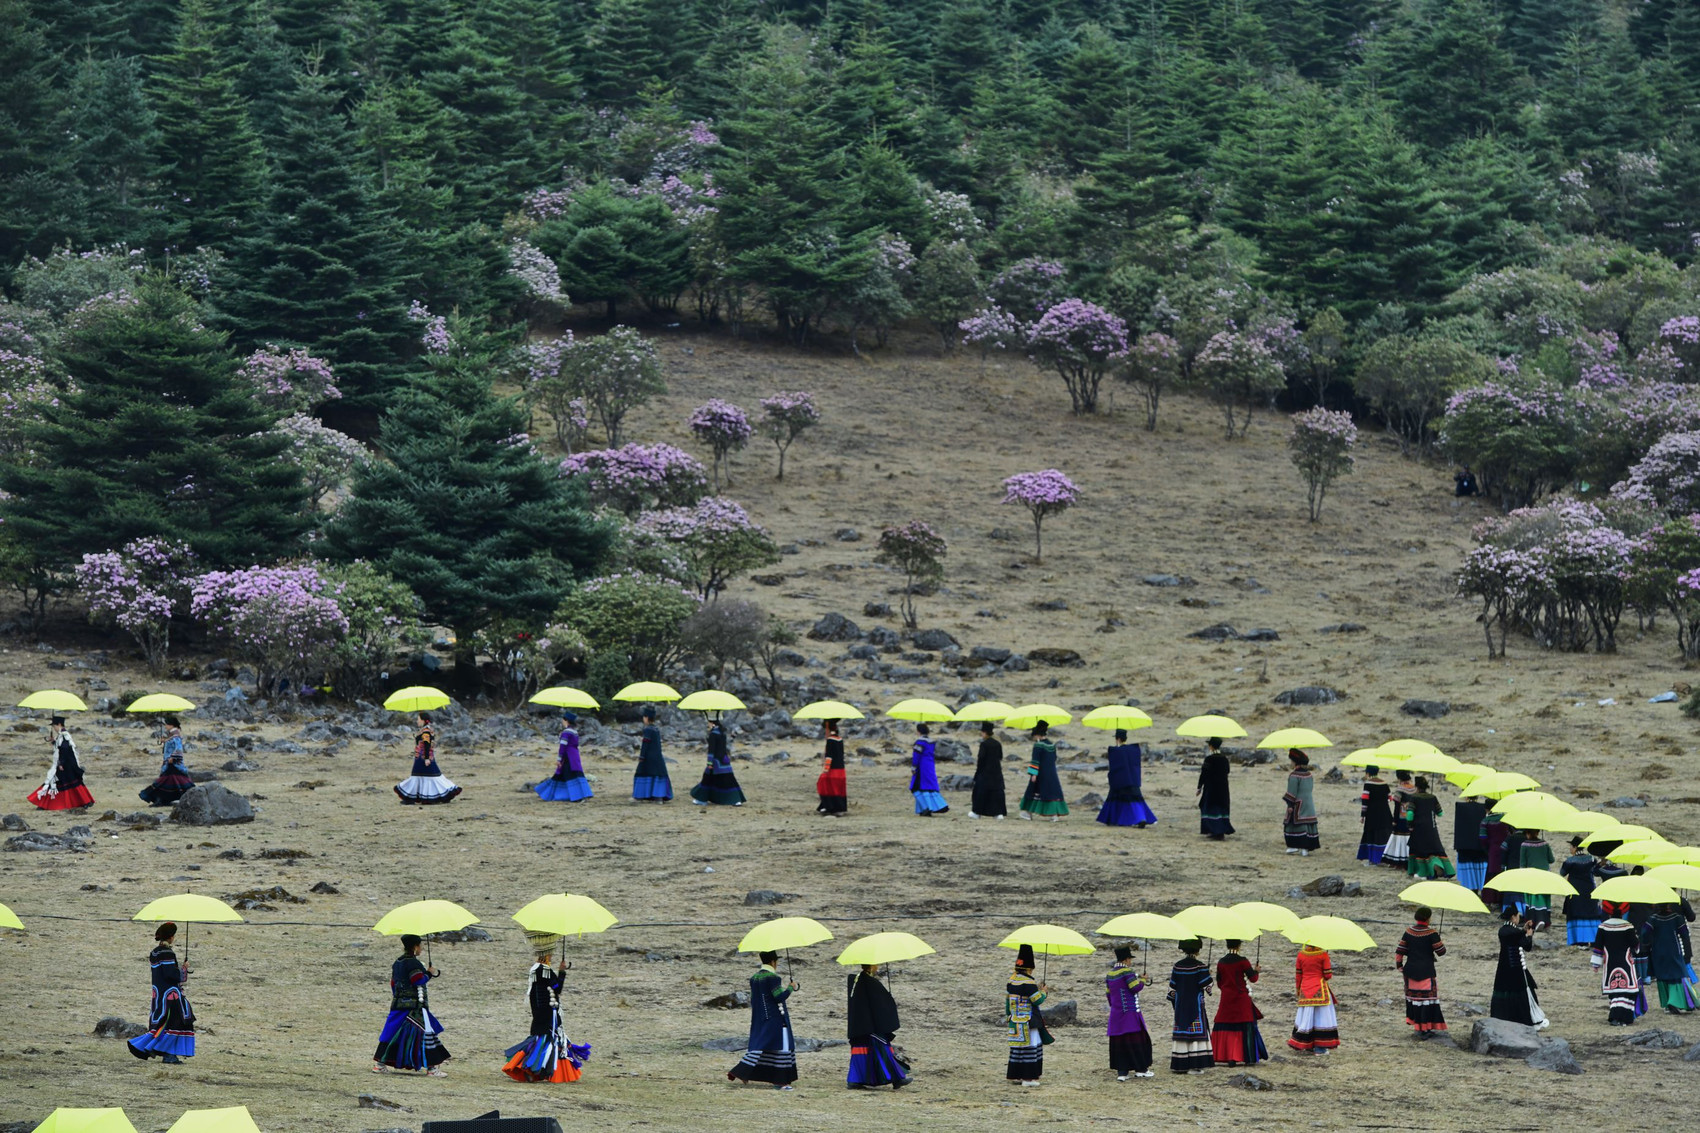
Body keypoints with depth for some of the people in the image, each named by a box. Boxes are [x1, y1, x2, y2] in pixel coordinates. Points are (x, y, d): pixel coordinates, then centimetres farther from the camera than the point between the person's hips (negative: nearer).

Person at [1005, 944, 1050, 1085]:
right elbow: (1038, 1000, -17)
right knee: (1030, 1047, -3)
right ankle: (1028, 1078, -3)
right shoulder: (1028, 983, -19)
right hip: (1028, 1023, -8)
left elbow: (1008, 1000, 13)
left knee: (1017, 1047, 15)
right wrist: (1044, 992, 3)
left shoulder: (1011, 981, 7)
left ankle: (1015, 1075, 21)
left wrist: (1008, 1016, 22)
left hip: (1014, 1020, 8)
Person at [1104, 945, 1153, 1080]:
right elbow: (1136, 988, -18)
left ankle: (1121, 1072, 4)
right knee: (1136, 1039, 3)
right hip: (1130, 1012, -7)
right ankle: (1141, 1069, 7)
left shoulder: (1110, 974, 12)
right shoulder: (1127, 972, -13)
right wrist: (1142, 980, 1)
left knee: (1119, 1043, 6)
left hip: (1116, 1013, 7)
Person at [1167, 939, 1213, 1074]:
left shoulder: (1177, 965, 2)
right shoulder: (1199, 966, -11)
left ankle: (1180, 1065, 9)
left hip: (1180, 1005, 4)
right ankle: (1194, 1066, -6)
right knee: (1196, 1033, -2)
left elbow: (1172, 987, 6)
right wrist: (1209, 975, 9)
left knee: (1181, 1032, 8)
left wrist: (1173, 999, 20)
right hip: (1195, 1004, -4)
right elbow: (1206, 986, -11)